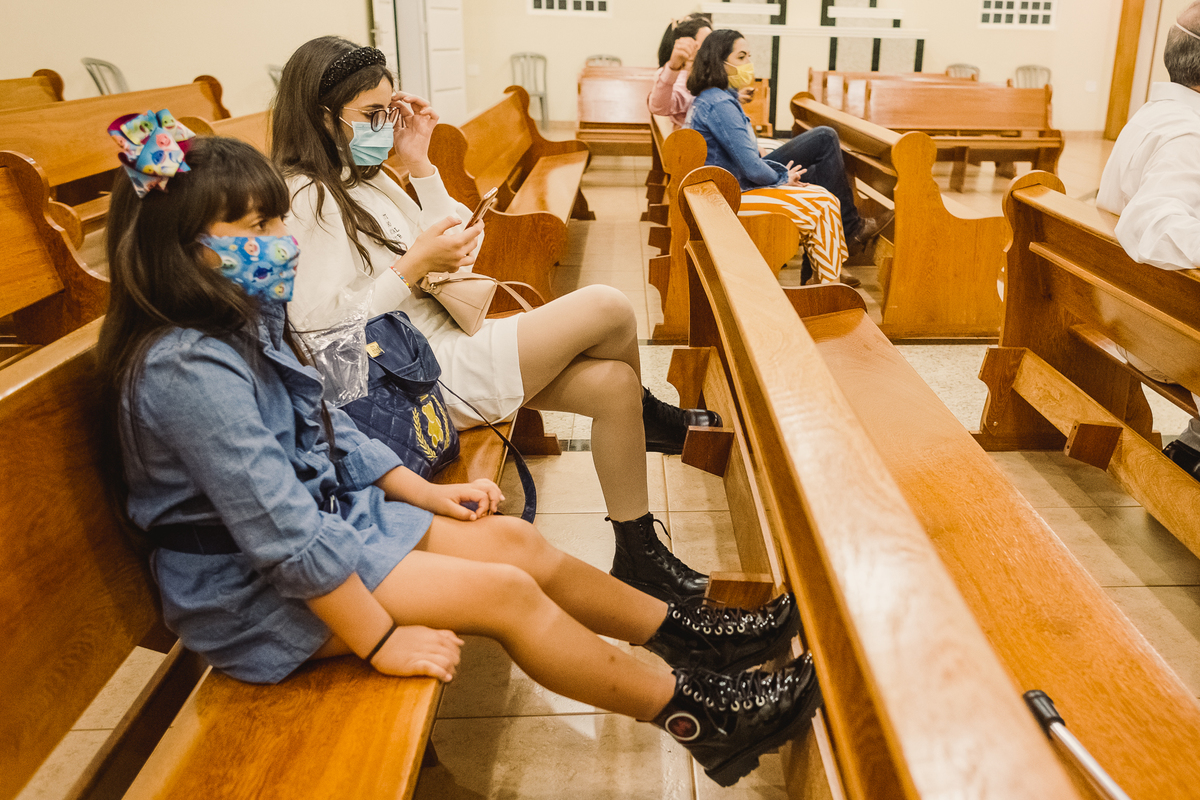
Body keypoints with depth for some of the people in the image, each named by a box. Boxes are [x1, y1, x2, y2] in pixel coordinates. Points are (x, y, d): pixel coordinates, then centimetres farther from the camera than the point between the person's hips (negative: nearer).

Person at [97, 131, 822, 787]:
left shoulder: (245, 319, 4)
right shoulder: (188, 368, -28)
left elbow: (323, 427, 14)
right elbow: (279, 527, -30)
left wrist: (422, 492, 7)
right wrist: (381, 640, -25)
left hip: (327, 512, 9)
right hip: (255, 590, -9)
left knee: (515, 540, 2)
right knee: (505, 593, -15)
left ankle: (687, 636, 15)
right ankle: (700, 715, -2)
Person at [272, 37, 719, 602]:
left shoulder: (364, 179, 16)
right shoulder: (308, 201, -13)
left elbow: (453, 256, 16)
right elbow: (319, 323, -21)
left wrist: (419, 163, 9)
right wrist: (413, 266, -19)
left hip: (450, 347, 10)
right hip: (427, 380, -10)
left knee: (613, 382, -5)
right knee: (609, 309, -11)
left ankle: (639, 556, 8)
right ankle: (647, 413, 19)